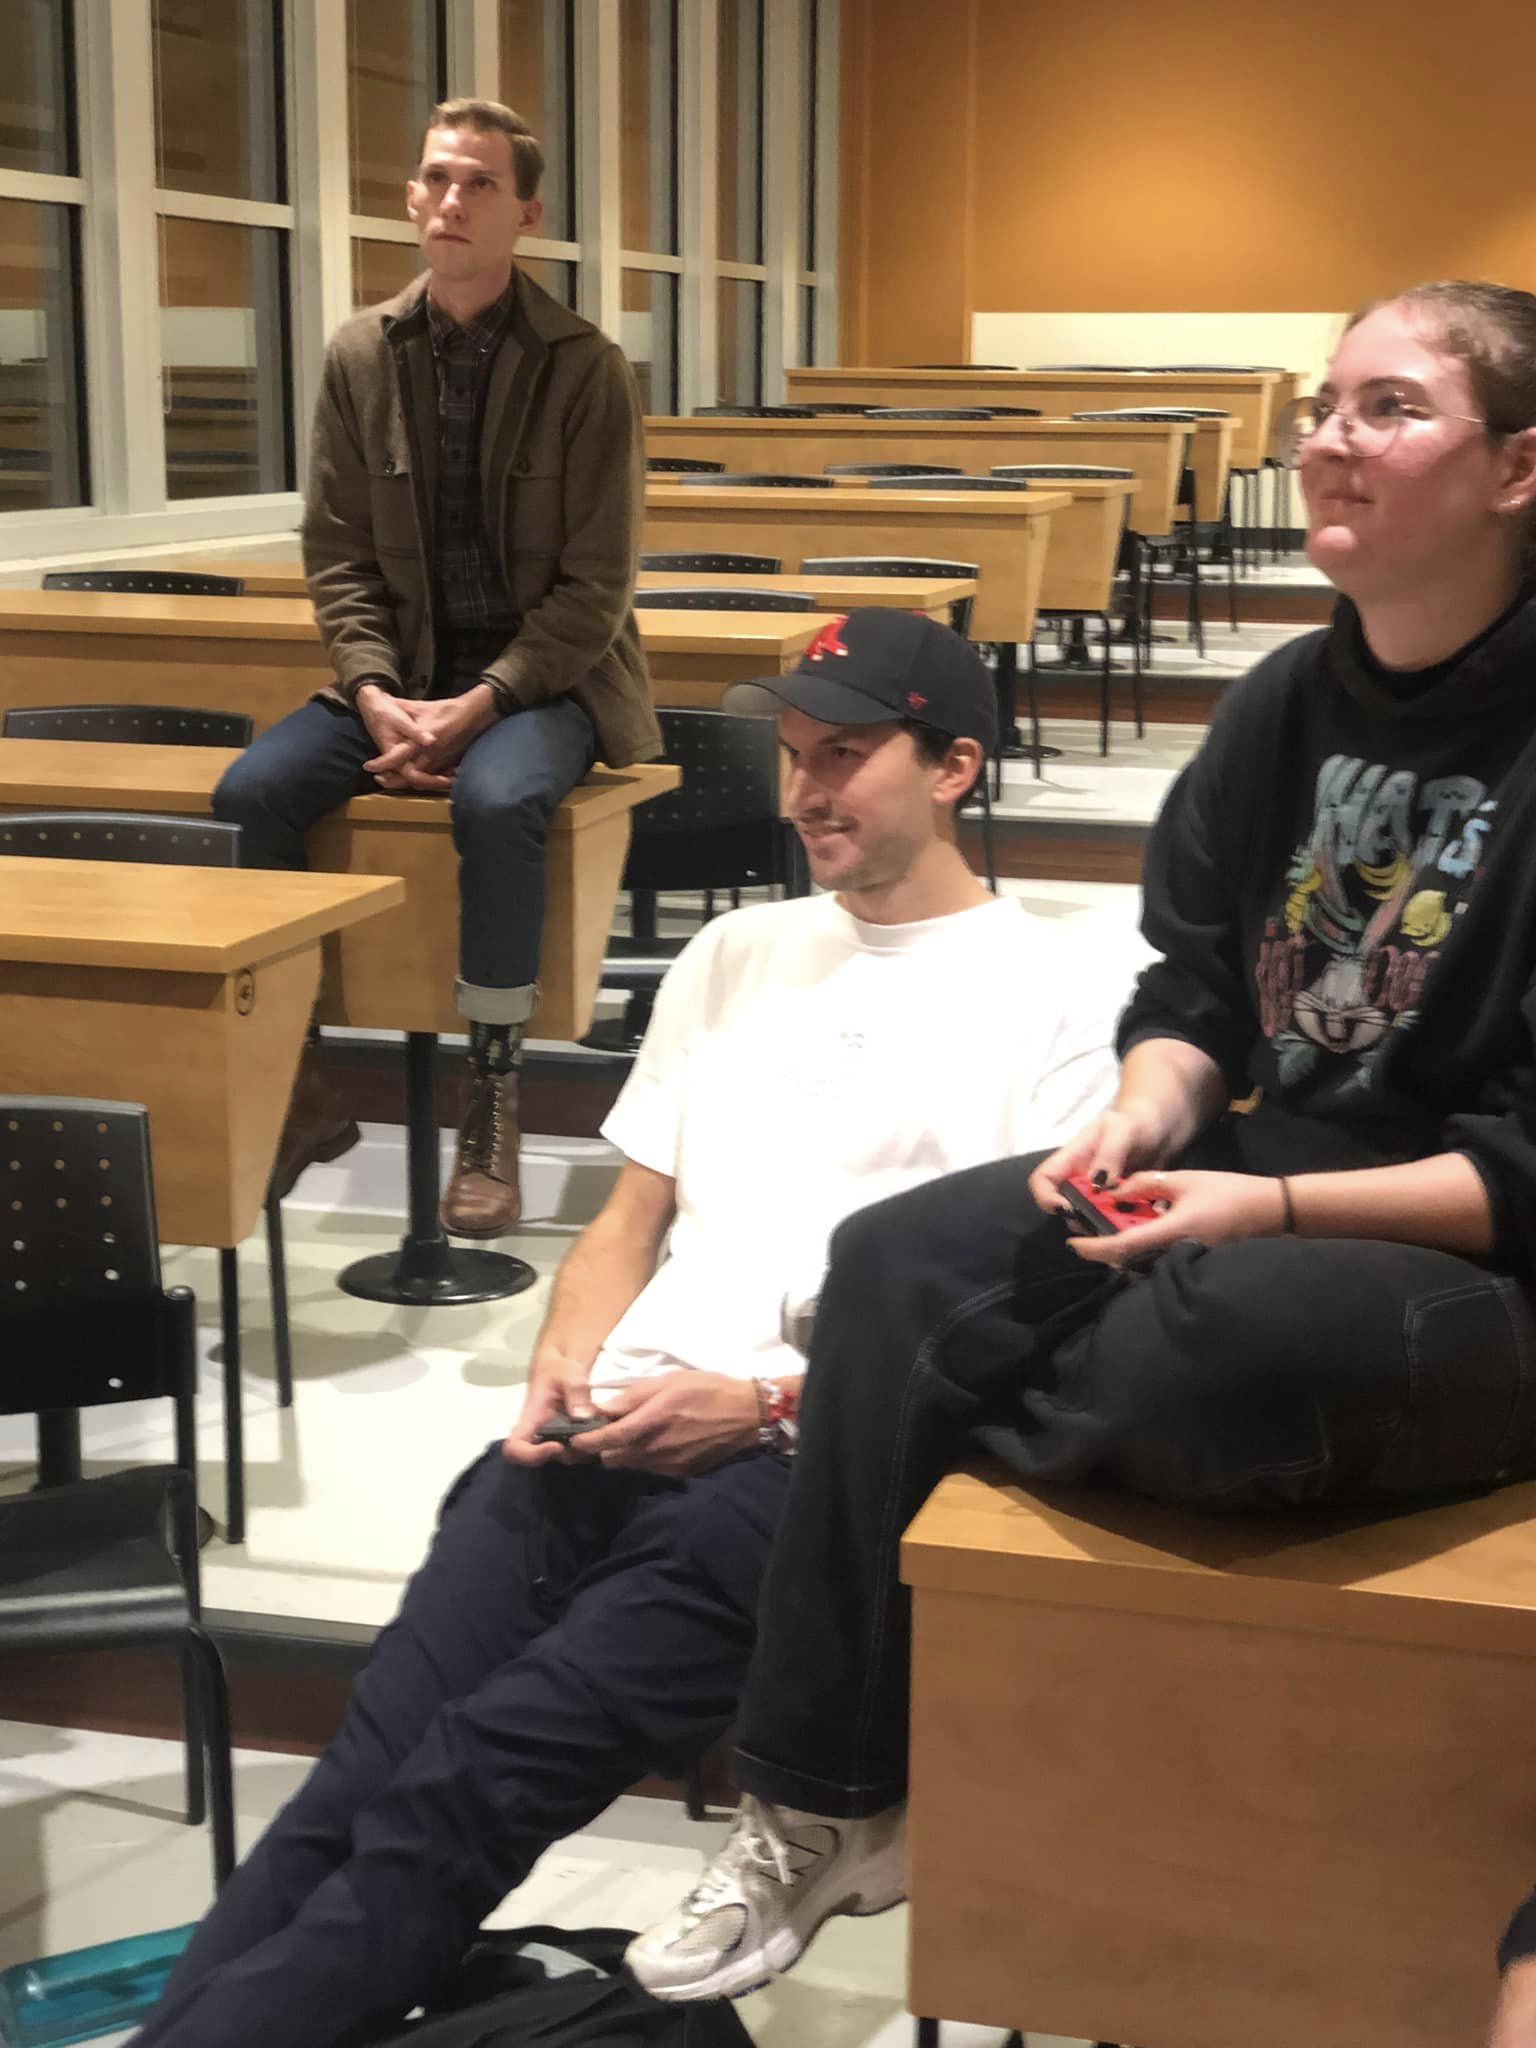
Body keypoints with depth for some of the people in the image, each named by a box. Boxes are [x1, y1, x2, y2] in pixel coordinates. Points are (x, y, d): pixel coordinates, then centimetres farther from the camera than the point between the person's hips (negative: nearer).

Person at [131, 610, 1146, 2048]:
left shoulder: (1064, 988, 4)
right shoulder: (734, 954, 24)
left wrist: (768, 1404, -12)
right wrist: (565, 1365, 3)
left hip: (822, 1468, -5)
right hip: (607, 1439, 5)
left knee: (455, 1798, -23)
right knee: (361, 1775, -17)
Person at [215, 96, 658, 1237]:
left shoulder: (587, 368, -9)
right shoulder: (360, 354, 3)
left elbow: (595, 585, -10)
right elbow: (338, 554, 4)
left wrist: (480, 704, -21)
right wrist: (377, 694, -13)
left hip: (543, 675, -4)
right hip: (402, 671, 4)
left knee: (495, 801, -36)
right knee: (251, 792, -20)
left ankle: (495, 1111, -21)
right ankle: (302, 1082, -3)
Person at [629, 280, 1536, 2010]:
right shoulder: (1287, 703, 5)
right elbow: (1193, 980, 10)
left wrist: (1274, 1206, -25)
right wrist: (1148, 1112, -11)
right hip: (1262, 1192, 7)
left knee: (1201, 1349, -38)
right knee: (894, 1264, -11)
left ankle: (954, 1427, 0)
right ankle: (822, 1807, -3)